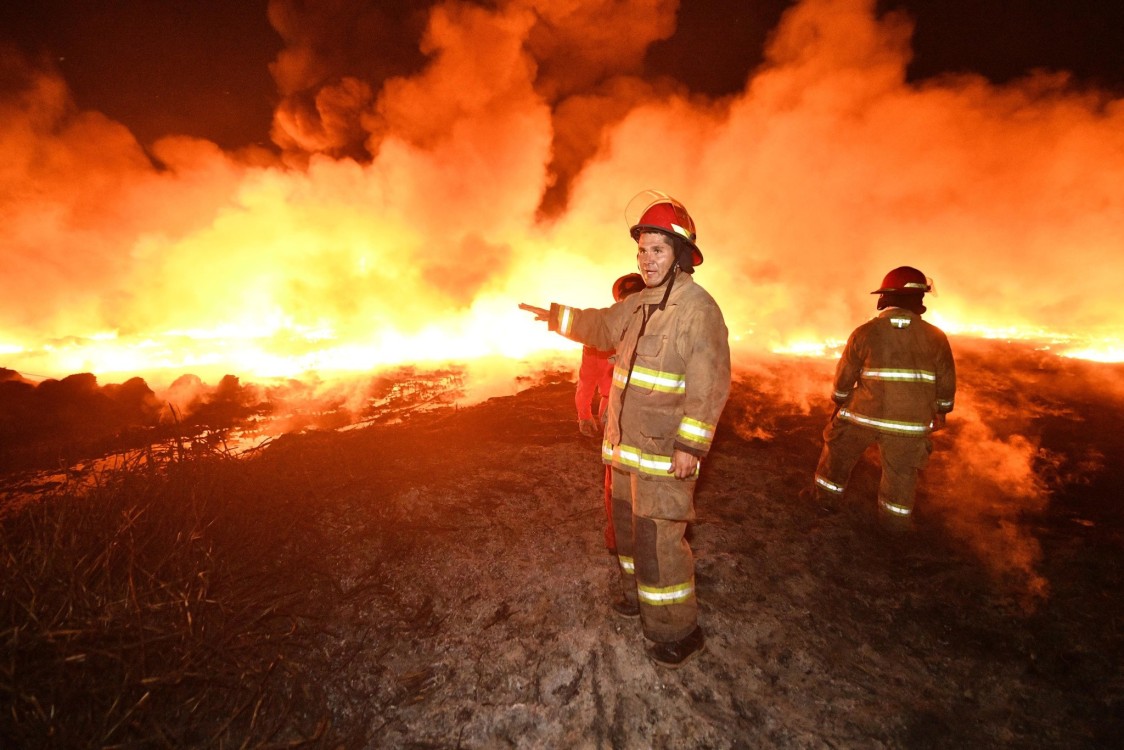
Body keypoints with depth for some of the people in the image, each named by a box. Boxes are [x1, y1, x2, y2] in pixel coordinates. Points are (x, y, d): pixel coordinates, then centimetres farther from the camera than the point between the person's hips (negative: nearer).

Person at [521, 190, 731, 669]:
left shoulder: (698, 307, -15)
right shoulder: (638, 304, 10)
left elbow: (708, 385, -20)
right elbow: (602, 326, 28)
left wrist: (690, 445, -23)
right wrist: (556, 316, 31)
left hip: (664, 450, -8)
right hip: (626, 443, 9)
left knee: (657, 537, -2)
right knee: (628, 525, 21)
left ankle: (678, 630, 21)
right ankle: (638, 595, 44)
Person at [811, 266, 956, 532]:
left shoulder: (865, 332, -8)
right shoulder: (936, 337, -4)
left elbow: (844, 375, -2)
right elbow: (946, 382, 5)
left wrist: (839, 404, 13)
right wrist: (941, 411, 21)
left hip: (863, 415, -1)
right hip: (909, 423, 1)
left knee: (839, 452, 20)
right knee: (901, 471, 18)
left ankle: (826, 497, 33)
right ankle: (894, 521, 31)